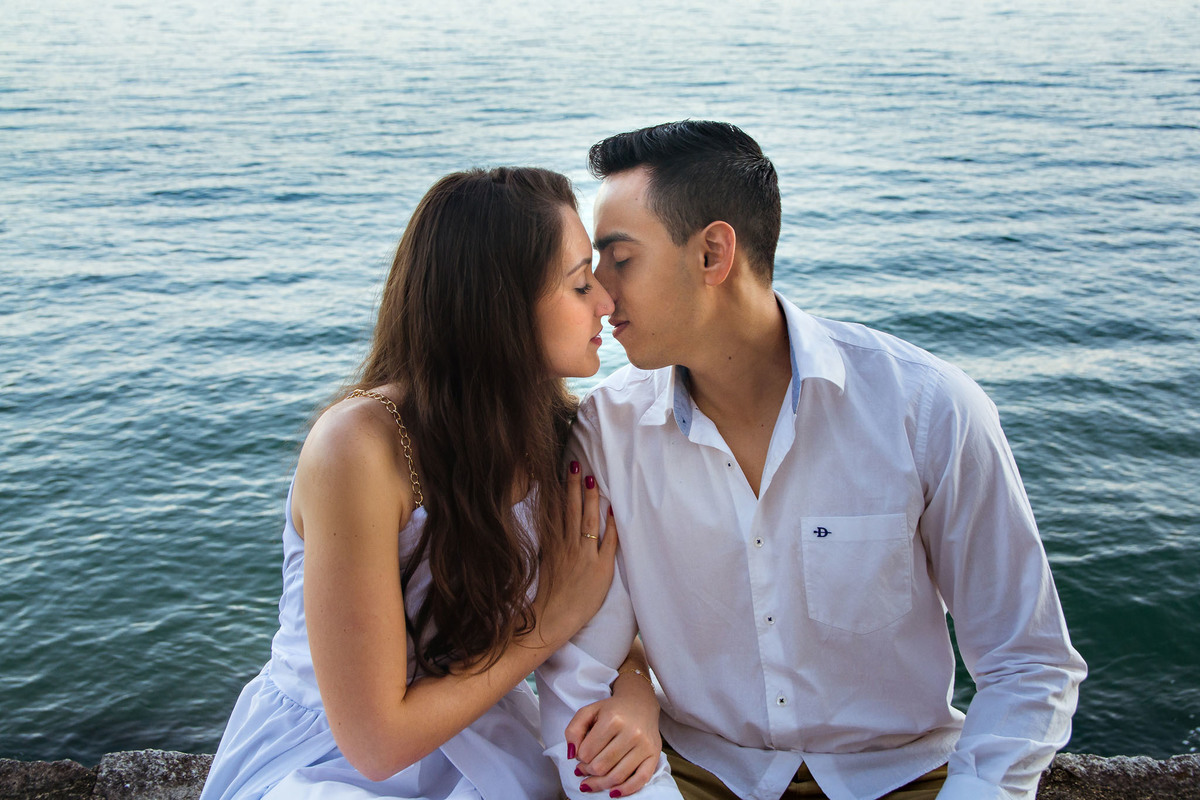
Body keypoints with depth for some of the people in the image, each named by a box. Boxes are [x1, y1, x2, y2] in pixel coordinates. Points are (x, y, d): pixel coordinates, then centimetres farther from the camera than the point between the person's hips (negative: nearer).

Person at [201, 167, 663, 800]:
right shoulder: (361, 447, -26)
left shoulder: (549, 429, -6)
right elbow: (376, 741, -22)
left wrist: (636, 697, -19)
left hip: (473, 739, 5)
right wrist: (553, 617, -16)